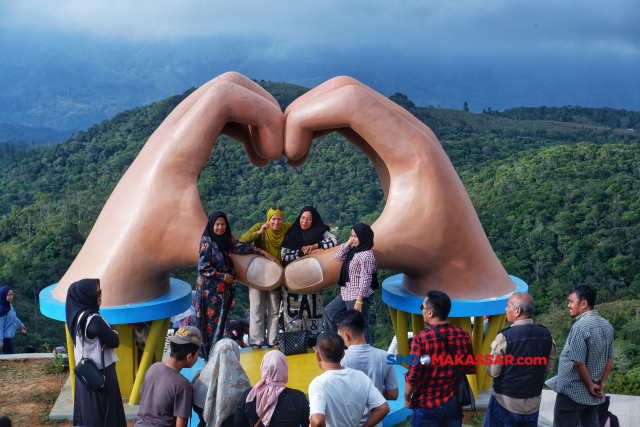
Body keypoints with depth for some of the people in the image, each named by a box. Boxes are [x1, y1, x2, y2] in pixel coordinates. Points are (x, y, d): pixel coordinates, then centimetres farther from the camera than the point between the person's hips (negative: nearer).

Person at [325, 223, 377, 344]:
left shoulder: (366, 255, -20)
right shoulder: (353, 249, 8)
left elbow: (365, 279, -22)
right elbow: (339, 256, 16)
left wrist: (359, 300, -23)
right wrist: (348, 243, 3)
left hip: (358, 297, -11)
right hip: (346, 294, 11)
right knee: (329, 312, 23)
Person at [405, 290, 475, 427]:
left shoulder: (421, 339, -21)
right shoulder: (463, 335, -7)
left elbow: (413, 376, -18)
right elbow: (470, 369, 3)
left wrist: (407, 398, -2)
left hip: (427, 406, -4)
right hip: (454, 404, 4)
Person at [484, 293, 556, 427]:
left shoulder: (504, 337, -19)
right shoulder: (546, 335, -4)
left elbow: (493, 372, -13)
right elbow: (548, 368, 7)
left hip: (505, 402, -4)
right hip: (533, 404, 5)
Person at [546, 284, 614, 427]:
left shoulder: (579, 327, -22)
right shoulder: (607, 326, 4)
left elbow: (578, 363, -23)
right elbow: (610, 359, 8)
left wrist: (590, 385, -10)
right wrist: (601, 384, 6)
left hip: (572, 393, -8)